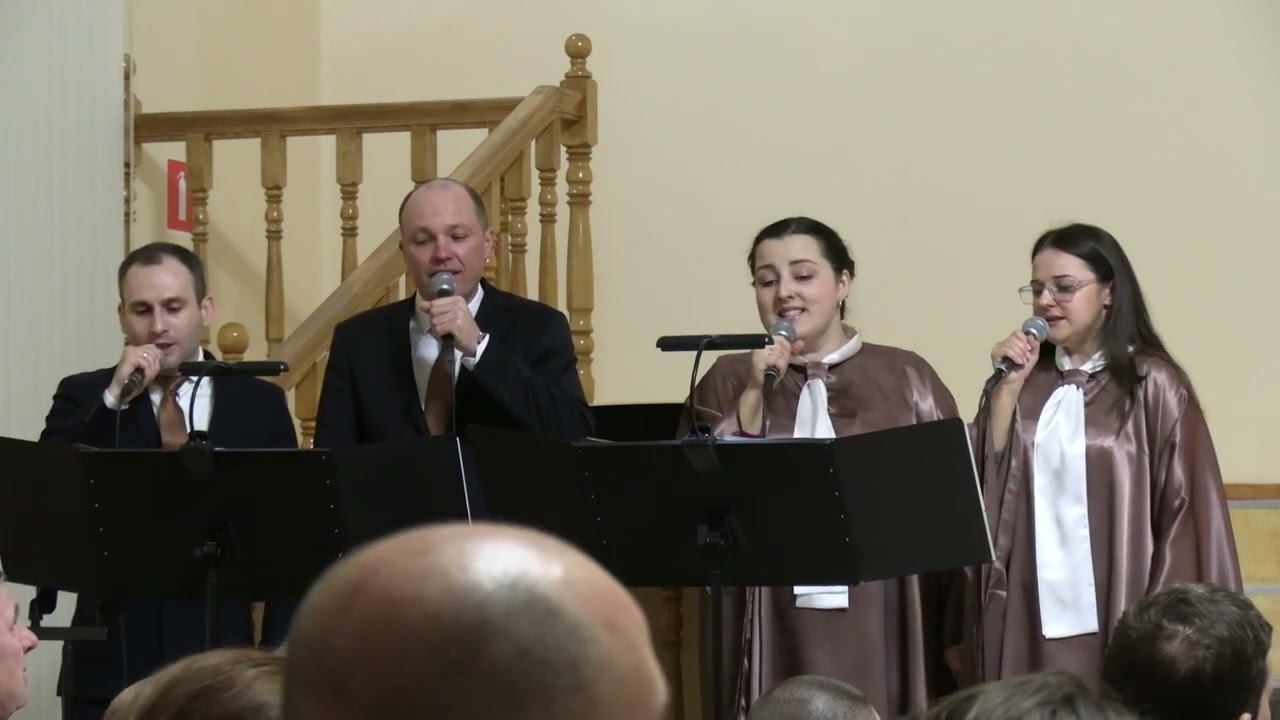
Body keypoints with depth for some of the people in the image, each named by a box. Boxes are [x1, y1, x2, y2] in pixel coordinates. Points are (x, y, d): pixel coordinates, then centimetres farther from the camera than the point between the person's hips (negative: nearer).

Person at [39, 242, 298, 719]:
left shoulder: (259, 404, 6)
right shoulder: (84, 398, 5)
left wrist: (279, 658, -1)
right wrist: (113, 399, -16)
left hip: (220, 661, 1)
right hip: (112, 665, 0)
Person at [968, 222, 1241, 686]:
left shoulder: (1152, 385, -3)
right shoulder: (1027, 381, 10)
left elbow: (1185, 507, -4)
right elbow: (983, 484, 3)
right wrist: (1007, 388, -4)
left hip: (1118, 616, -4)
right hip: (1031, 614, 4)